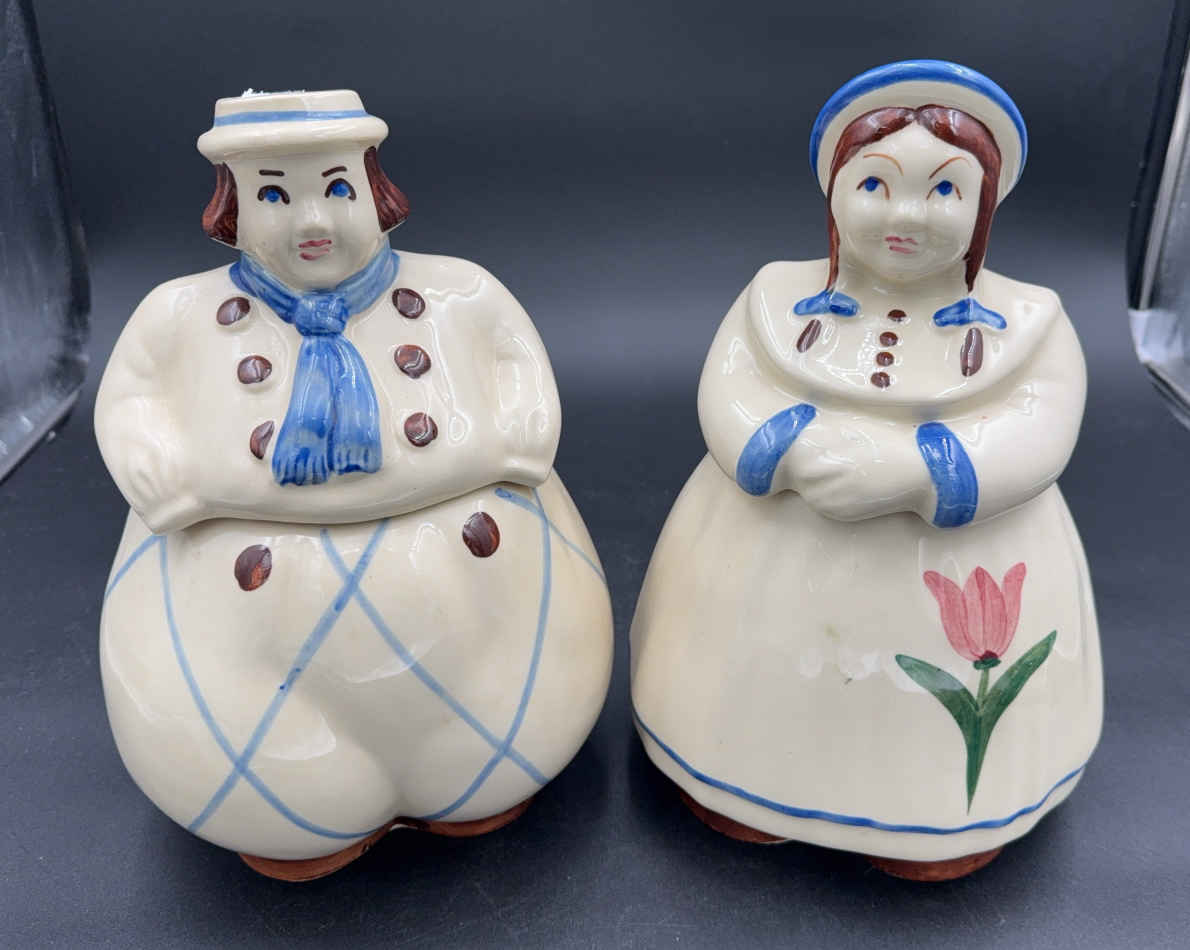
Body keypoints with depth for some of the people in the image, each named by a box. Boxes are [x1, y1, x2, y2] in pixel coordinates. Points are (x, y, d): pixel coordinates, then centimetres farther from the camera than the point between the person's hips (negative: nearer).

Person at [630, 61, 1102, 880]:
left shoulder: (1027, 321, -3)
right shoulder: (777, 297, 0)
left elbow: (1036, 438, -14)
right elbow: (726, 398, -8)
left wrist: (904, 475, -30)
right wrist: (802, 456, -28)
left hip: (960, 562, 0)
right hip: (774, 552, 1)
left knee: (934, 777, 7)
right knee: (769, 713, 8)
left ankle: (940, 817, 33)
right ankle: (755, 792, 32)